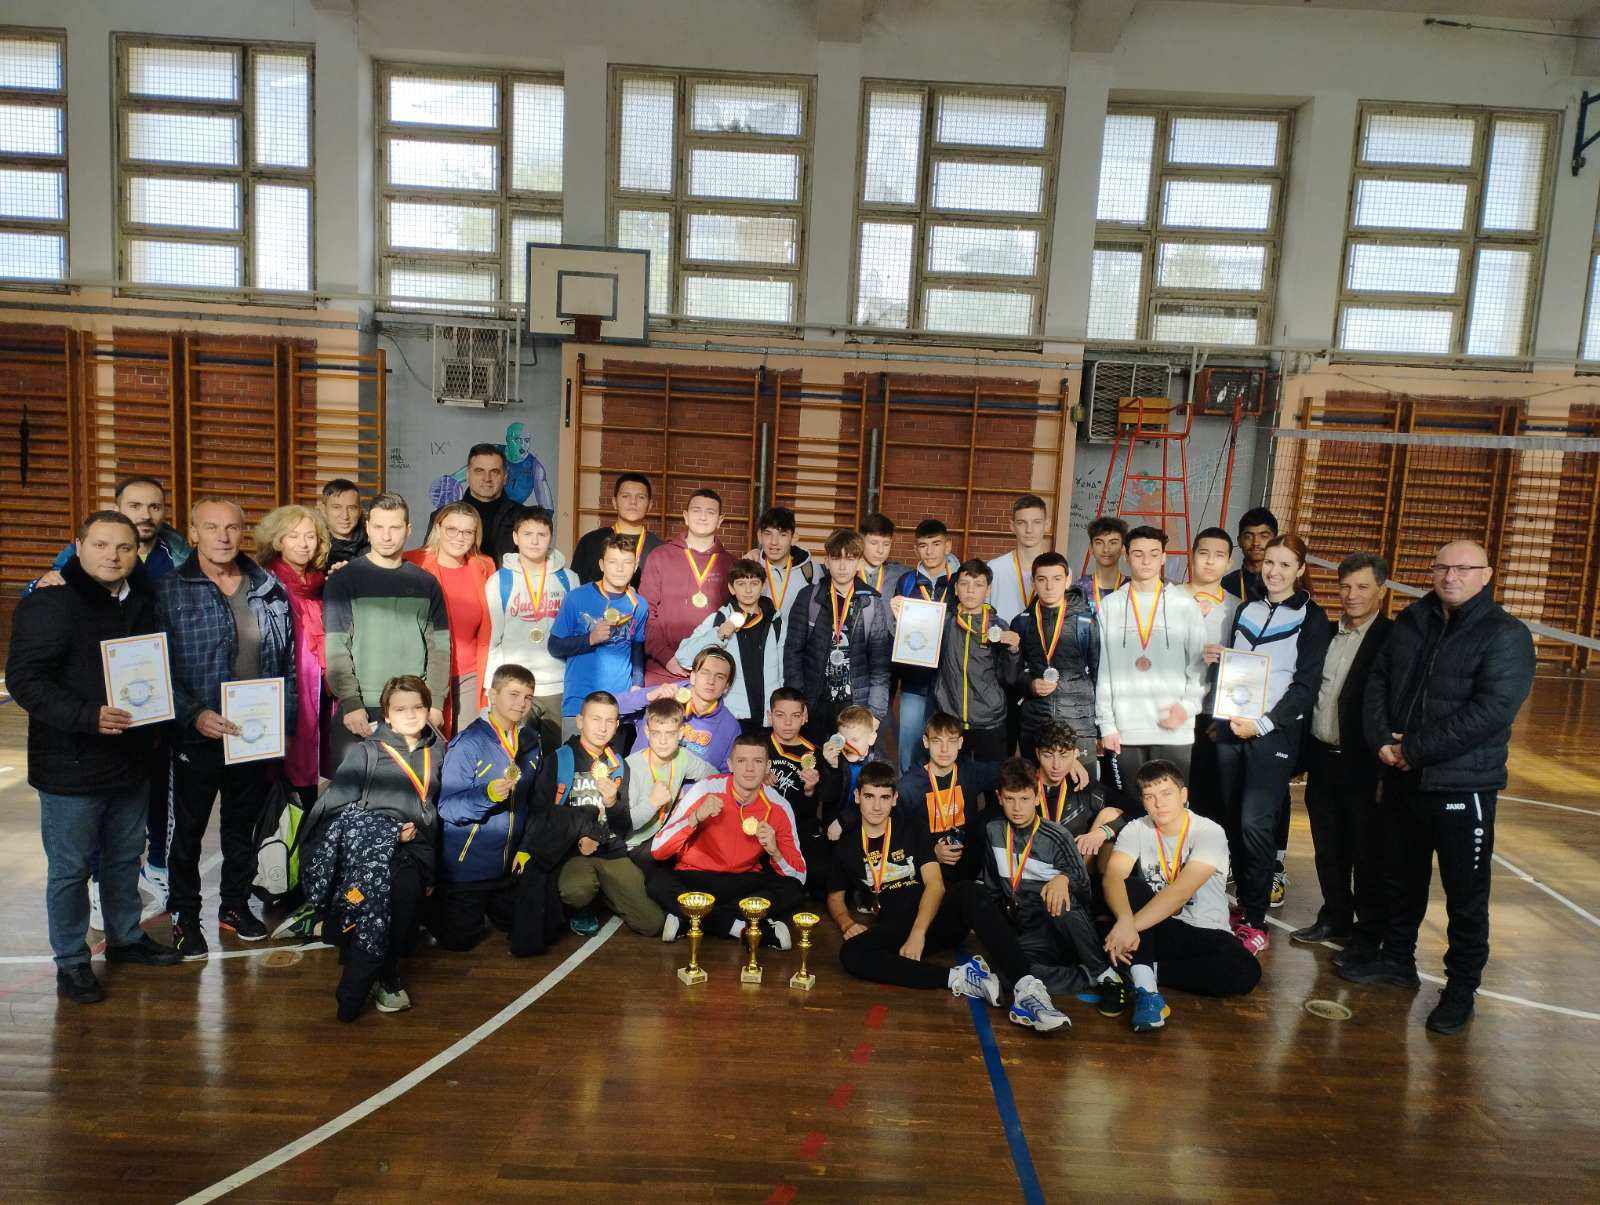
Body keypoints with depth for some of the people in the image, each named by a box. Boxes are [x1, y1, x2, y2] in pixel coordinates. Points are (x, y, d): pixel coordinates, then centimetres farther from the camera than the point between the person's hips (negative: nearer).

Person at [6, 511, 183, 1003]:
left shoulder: (142, 601, 7)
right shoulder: (49, 604, -14)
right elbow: (23, 678, -20)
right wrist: (88, 716, -32)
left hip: (132, 758, 6)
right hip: (71, 764, -6)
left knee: (125, 857, 20)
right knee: (70, 868, 7)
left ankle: (126, 936, 37)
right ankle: (71, 961, 22)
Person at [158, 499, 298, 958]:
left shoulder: (271, 590, 3)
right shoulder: (170, 591, -7)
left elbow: (287, 666, 8)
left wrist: (281, 730, 4)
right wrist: (194, 716, -21)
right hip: (198, 738, -3)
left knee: (243, 824, 17)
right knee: (188, 829, 12)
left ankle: (236, 904, 35)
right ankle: (185, 916, 28)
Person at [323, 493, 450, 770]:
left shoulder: (426, 583, 9)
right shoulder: (344, 580, 1)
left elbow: (440, 646, 9)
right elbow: (334, 649, -5)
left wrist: (436, 701, 0)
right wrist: (351, 703, -14)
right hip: (359, 710, -2)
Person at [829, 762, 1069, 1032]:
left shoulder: (912, 832, 9)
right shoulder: (846, 846, 12)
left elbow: (935, 885, -3)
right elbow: (835, 898, 21)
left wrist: (918, 934, -19)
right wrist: (847, 924, -3)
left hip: (936, 919, 0)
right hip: (895, 927, 1)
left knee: (968, 893, -34)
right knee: (850, 953, -32)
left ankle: (1027, 987, -46)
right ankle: (958, 978, -35)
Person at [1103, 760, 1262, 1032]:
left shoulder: (1209, 832, -14)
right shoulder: (1136, 830, -4)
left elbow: (1182, 890, -27)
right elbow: (1113, 875, -22)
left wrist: (1132, 924, -36)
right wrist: (1125, 920, -43)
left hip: (1206, 933, -2)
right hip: (1157, 930, 2)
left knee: (1245, 973, -31)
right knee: (1131, 885, -26)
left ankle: (1146, 970, -16)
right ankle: (1146, 988, -33)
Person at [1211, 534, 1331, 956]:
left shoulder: (1311, 618, -2)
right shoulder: (1247, 611, 14)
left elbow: (1306, 684, -7)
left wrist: (1263, 724, -15)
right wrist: (1217, 659, 0)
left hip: (1275, 733, -5)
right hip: (1232, 727, 5)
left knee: (1256, 824, -9)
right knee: (1235, 821, 7)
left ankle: (1255, 921, 1)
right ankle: (1244, 903, 20)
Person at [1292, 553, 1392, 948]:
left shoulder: (1394, 640, -11)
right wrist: (1301, 753, 11)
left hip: (1364, 767, -6)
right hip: (1322, 761, 6)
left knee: (1367, 855, 7)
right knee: (1328, 850, 18)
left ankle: (1370, 935, 22)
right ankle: (1335, 919, 34)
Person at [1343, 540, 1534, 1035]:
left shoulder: (1506, 635, -10)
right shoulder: (1411, 621, 8)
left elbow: (1491, 710, -20)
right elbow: (1377, 681, 8)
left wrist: (1413, 749, -20)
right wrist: (1382, 740, -8)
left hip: (1463, 786, -5)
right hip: (1403, 779, 6)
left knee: (1465, 895, 5)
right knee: (1403, 878, 20)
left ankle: (1461, 988, 20)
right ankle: (1396, 958, 36)